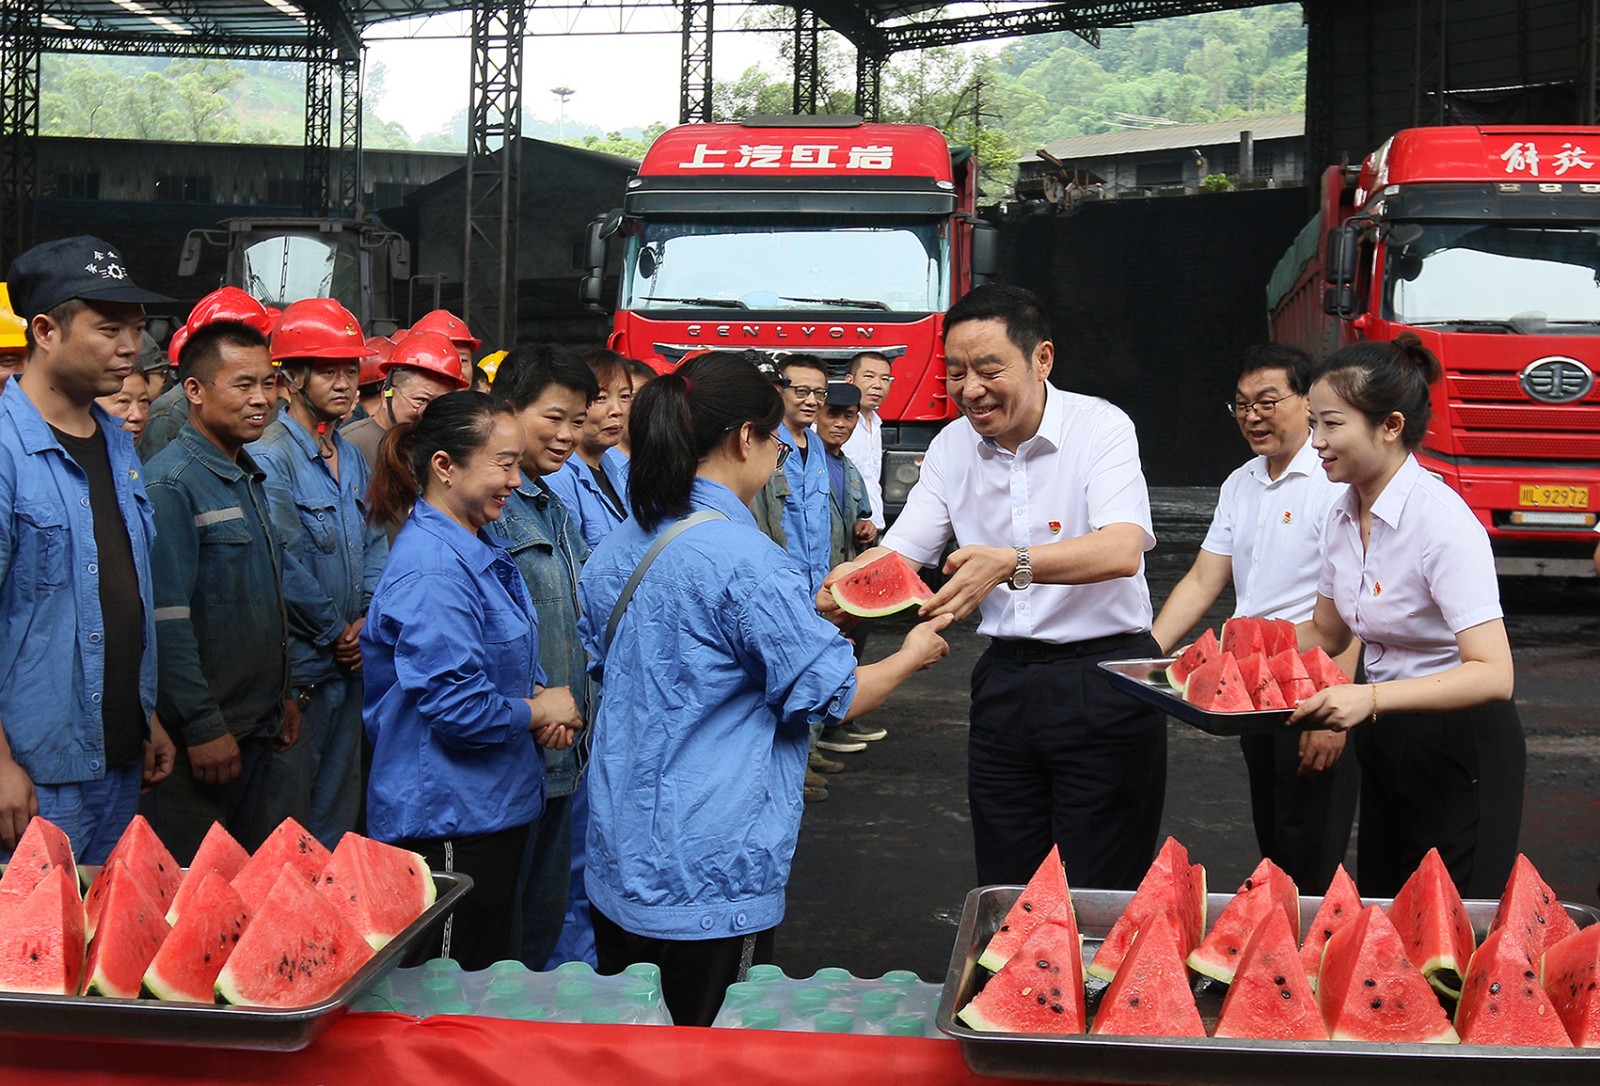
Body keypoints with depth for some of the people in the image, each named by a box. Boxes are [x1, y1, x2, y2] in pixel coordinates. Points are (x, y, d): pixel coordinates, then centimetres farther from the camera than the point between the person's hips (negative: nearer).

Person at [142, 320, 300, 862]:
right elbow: (166, 620, -20)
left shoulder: (250, 479, 14)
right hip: (198, 737, -9)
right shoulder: (171, 482, -15)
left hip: (255, 732, 9)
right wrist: (203, 727, -21)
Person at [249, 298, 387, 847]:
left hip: (349, 664, 8)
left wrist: (367, 619, 0)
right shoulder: (269, 458, -13)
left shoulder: (353, 460, 14)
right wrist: (336, 632, -9)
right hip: (299, 667, -8)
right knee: (286, 819, 0)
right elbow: (284, 566, -17)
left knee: (338, 812, 15)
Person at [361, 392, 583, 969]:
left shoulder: (478, 548, 9)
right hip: (448, 824, -10)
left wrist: (541, 695, 2)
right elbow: (457, 708, -27)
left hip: (492, 807, 10)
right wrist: (539, 710, -10)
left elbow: (508, 655, 23)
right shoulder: (431, 570, -23)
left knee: (491, 983, 20)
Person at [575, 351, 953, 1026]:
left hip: (618, 865, 8)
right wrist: (912, 656, 6)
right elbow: (831, 696, -15)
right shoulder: (744, 558, -19)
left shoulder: (615, 550, 6)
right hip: (708, 881, -8)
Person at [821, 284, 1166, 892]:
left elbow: (1122, 549, -27)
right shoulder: (953, 445, 5)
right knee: (1006, 894, 13)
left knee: (1100, 906, 1)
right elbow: (900, 550, 1)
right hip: (1005, 677, 5)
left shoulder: (1100, 427, -12)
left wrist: (1010, 563, -43)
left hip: (1104, 679, -5)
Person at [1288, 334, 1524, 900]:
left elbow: (1493, 675, -30)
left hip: (1462, 751, -8)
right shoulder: (1344, 516, 2)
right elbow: (1326, 633, 16)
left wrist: (1372, 698, -40)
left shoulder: (1442, 522, -23)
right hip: (1386, 743, 8)